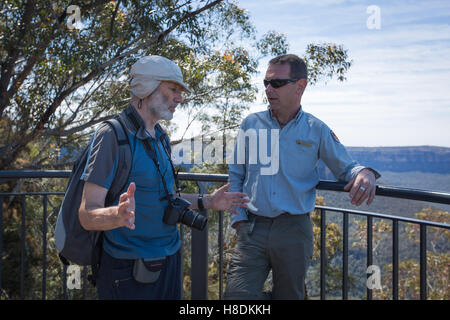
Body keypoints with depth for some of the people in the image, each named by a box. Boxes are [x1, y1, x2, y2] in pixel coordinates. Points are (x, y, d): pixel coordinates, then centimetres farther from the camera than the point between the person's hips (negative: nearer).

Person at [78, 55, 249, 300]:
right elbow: (87, 215, -21)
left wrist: (206, 202, 14)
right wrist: (118, 215, -41)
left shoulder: (159, 137, 11)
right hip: (129, 270, -8)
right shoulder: (112, 135, -17)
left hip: (169, 261, 8)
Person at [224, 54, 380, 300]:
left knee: (289, 295, 11)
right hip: (252, 227, 1)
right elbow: (235, 176, 10)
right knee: (237, 295, -10)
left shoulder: (317, 130, 2)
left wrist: (364, 173, -15)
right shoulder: (251, 124, 6)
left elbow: (345, 167, 9)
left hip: (294, 231, 0)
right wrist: (239, 220, 1)